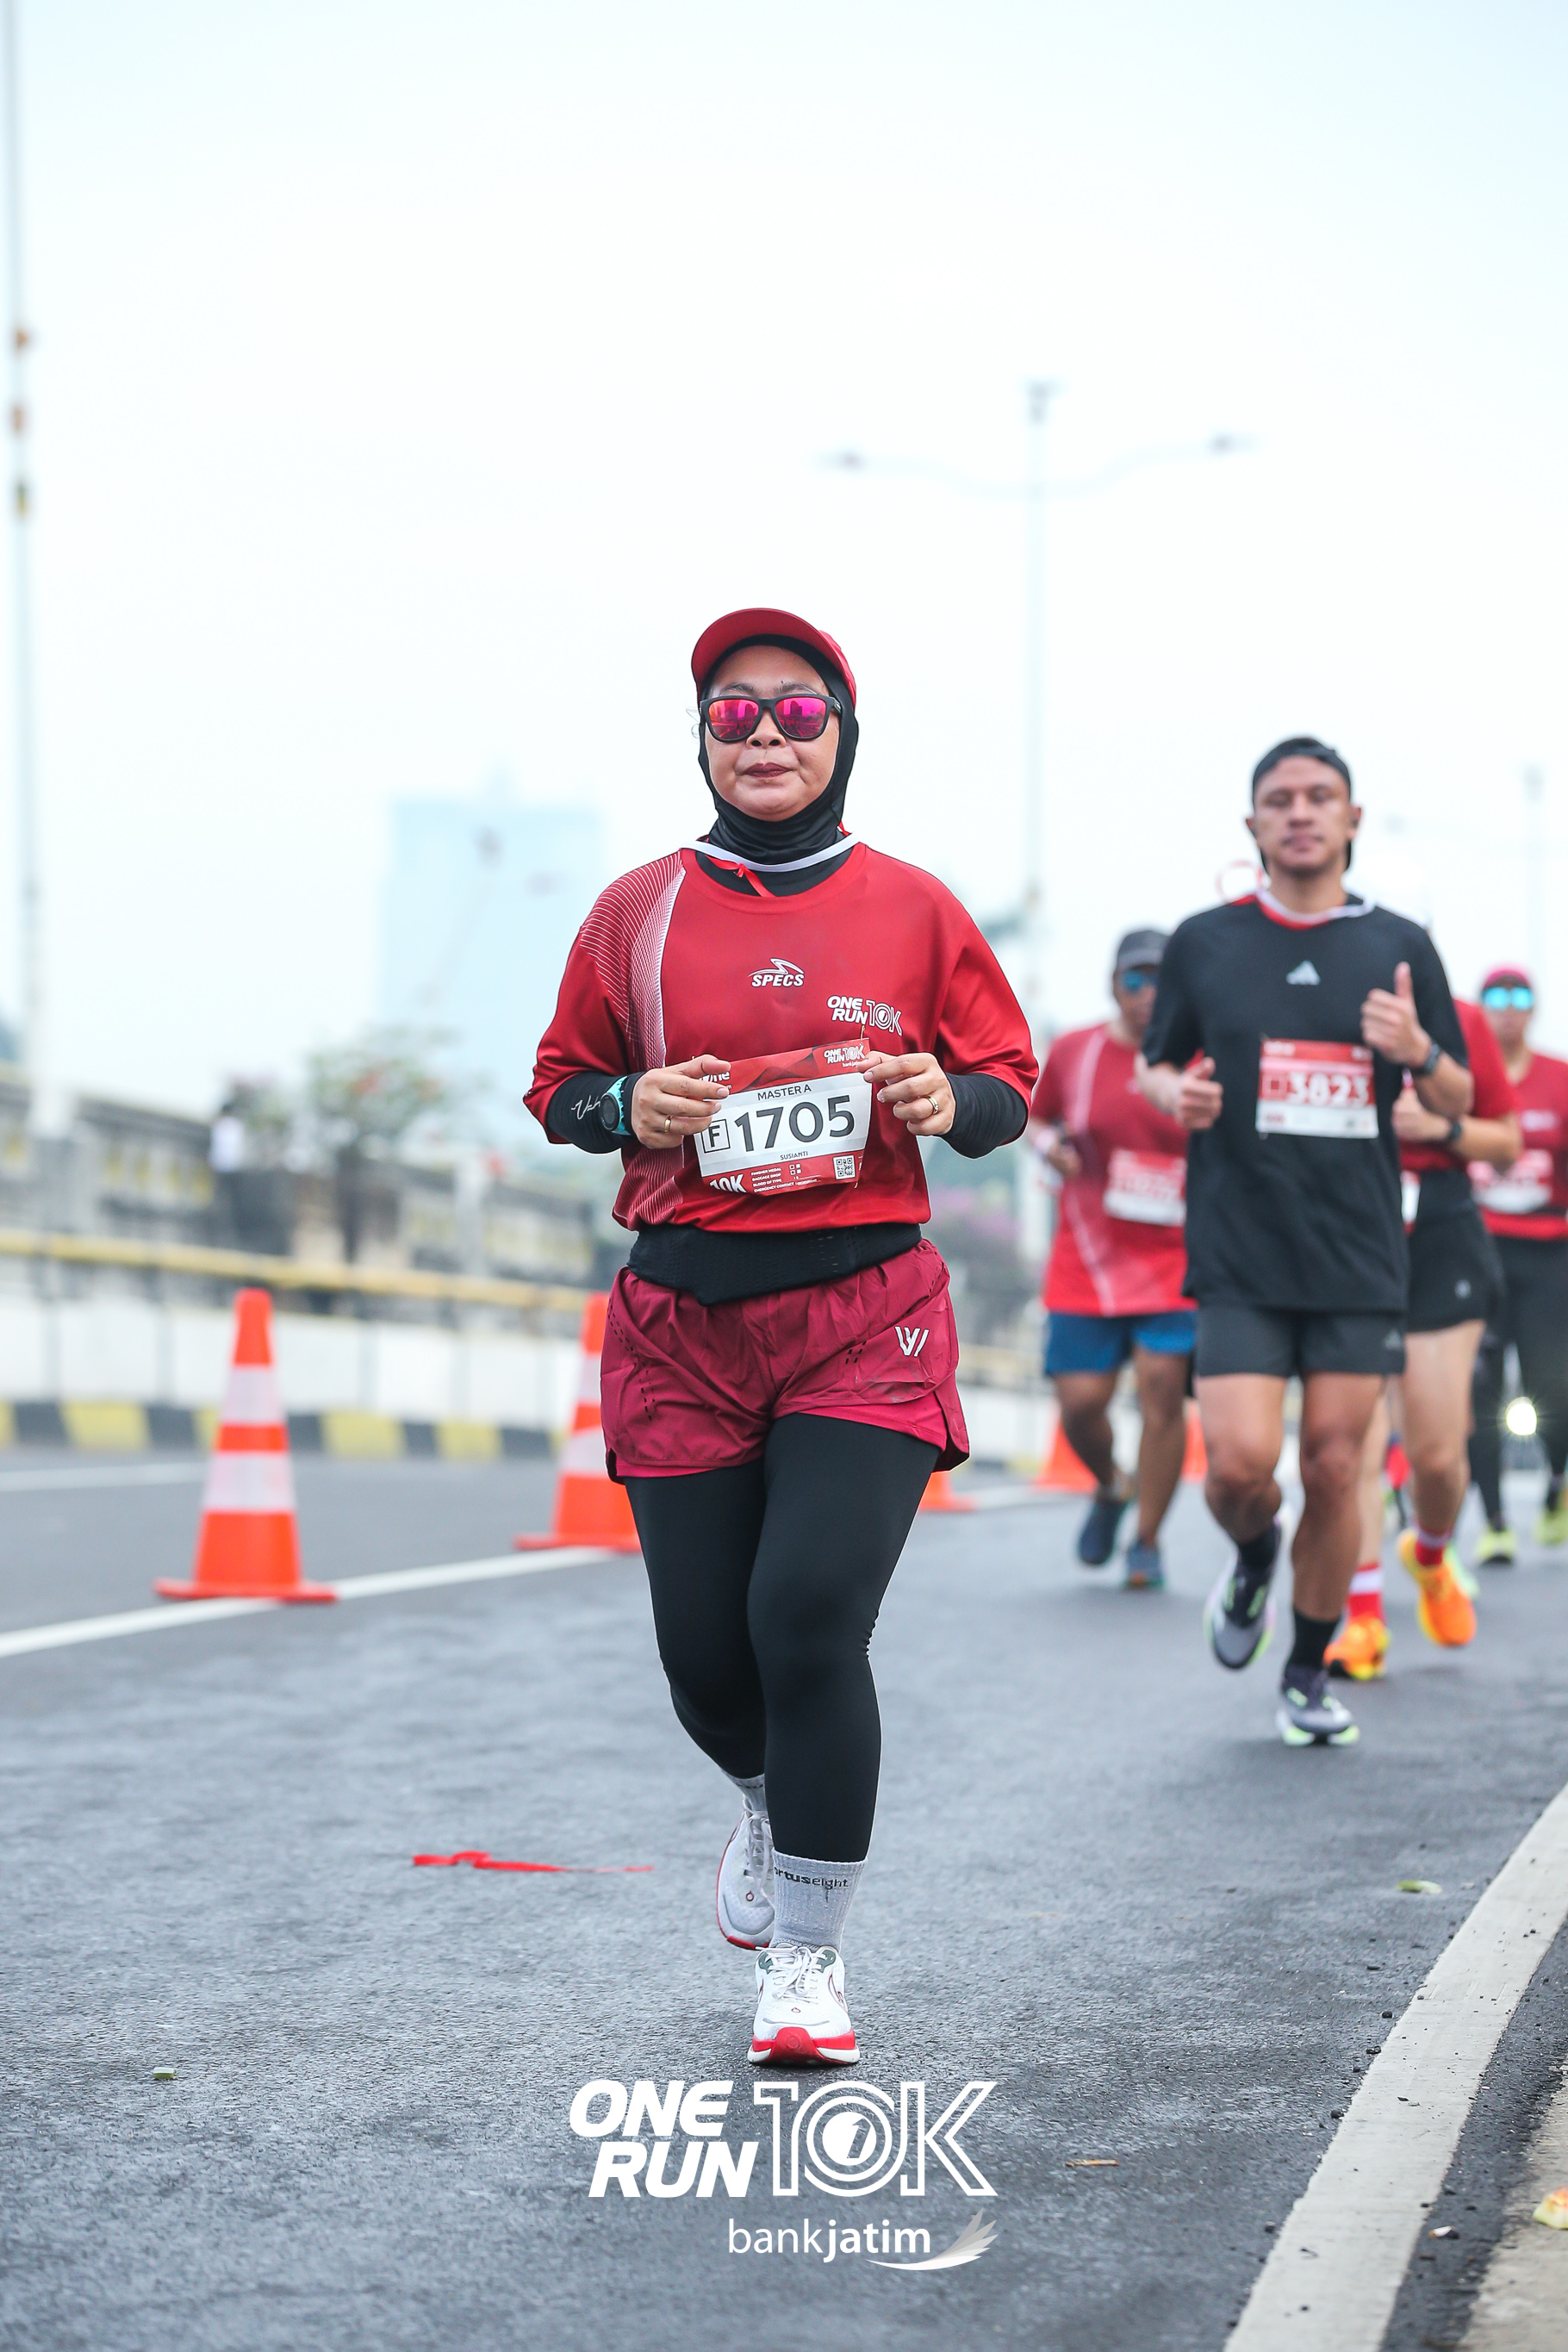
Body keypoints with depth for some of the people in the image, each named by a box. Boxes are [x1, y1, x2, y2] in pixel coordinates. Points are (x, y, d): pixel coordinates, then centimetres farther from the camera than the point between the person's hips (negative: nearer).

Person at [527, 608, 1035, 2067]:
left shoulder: (912, 909, 6)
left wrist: (947, 1100, -9)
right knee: (705, 1652, 4)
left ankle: (807, 1959, 1)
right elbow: (559, 1086, 14)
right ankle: (775, 1804, 42)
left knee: (809, 1623, -16)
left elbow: (1010, 1087, 13)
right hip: (682, 1322, 2)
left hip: (867, 1316, -2)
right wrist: (631, 1108, -7)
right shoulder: (638, 910, 7)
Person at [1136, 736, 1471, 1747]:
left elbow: (1458, 1101, 10)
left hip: (1358, 1255, 1)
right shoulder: (1203, 943, 5)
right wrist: (1174, 1093, -8)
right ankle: (1253, 1557, 24)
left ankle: (1312, 1672, 20)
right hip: (1239, 1254, -1)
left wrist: (1419, 1052, -12)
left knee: (1335, 1468, 2)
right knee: (1241, 1461, -12)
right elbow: (1156, 1066, 15)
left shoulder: (1402, 946, 6)